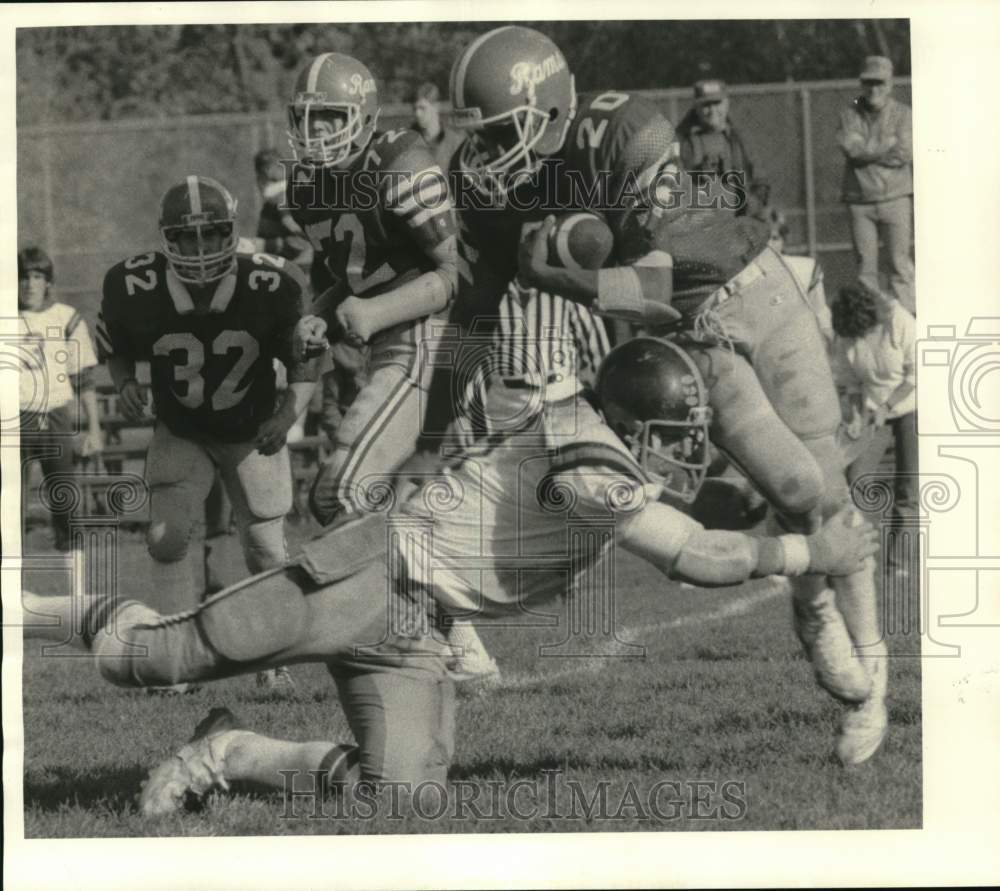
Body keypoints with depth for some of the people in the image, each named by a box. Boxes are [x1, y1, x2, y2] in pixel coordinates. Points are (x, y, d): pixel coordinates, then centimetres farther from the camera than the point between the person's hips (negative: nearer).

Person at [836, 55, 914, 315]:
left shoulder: (902, 114, 2)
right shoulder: (850, 114, 6)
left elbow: (905, 154, -11)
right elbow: (851, 148, -11)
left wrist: (868, 152, -12)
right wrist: (888, 146, -14)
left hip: (895, 198, -2)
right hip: (860, 201, 2)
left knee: (900, 262, -2)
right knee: (865, 265, 4)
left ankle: (908, 312, 1)